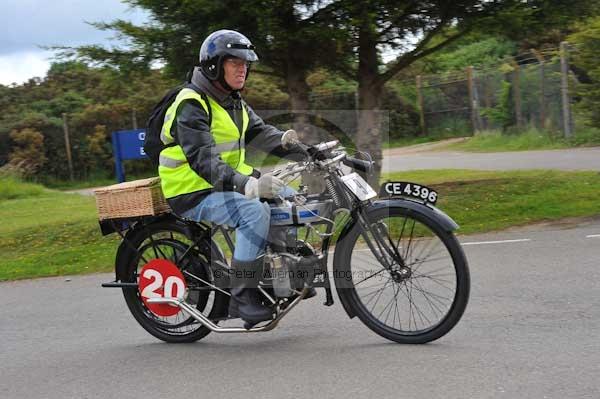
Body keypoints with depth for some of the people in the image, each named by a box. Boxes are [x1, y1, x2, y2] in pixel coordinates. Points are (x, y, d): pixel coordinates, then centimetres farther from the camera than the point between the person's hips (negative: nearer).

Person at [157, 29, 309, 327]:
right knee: (254, 211, -31)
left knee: (286, 195, 3)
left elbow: (261, 133, 8)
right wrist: (247, 185, -44)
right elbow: (203, 161, -30)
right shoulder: (191, 105, -18)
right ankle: (242, 297, -26)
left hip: (229, 182, 9)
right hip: (193, 193, -9)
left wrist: (308, 153, -6)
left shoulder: (233, 102, 13)